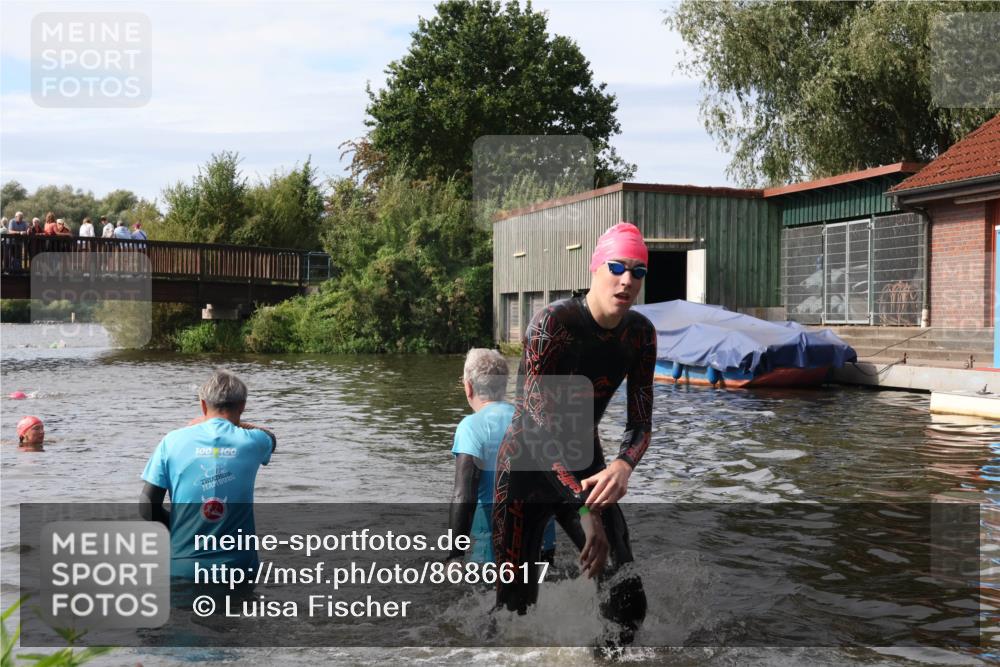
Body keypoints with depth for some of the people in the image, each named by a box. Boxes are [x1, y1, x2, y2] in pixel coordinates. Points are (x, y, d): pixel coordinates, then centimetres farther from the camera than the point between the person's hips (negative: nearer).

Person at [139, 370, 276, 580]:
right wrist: (232, 423, 19)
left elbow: (147, 505, -2)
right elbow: (271, 438, 25)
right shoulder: (251, 442, -1)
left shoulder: (173, 441, -2)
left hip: (183, 566, 0)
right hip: (237, 565, 0)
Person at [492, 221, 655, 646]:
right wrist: (586, 508, -30)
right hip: (527, 466, -5)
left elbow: (641, 422, -3)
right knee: (515, 603, -3)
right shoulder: (552, 322, -22)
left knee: (628, 603, -3)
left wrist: (623, 465, -27)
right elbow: (538, 421, -26)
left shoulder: (640, 334, -4)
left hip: (586, 466, 5)